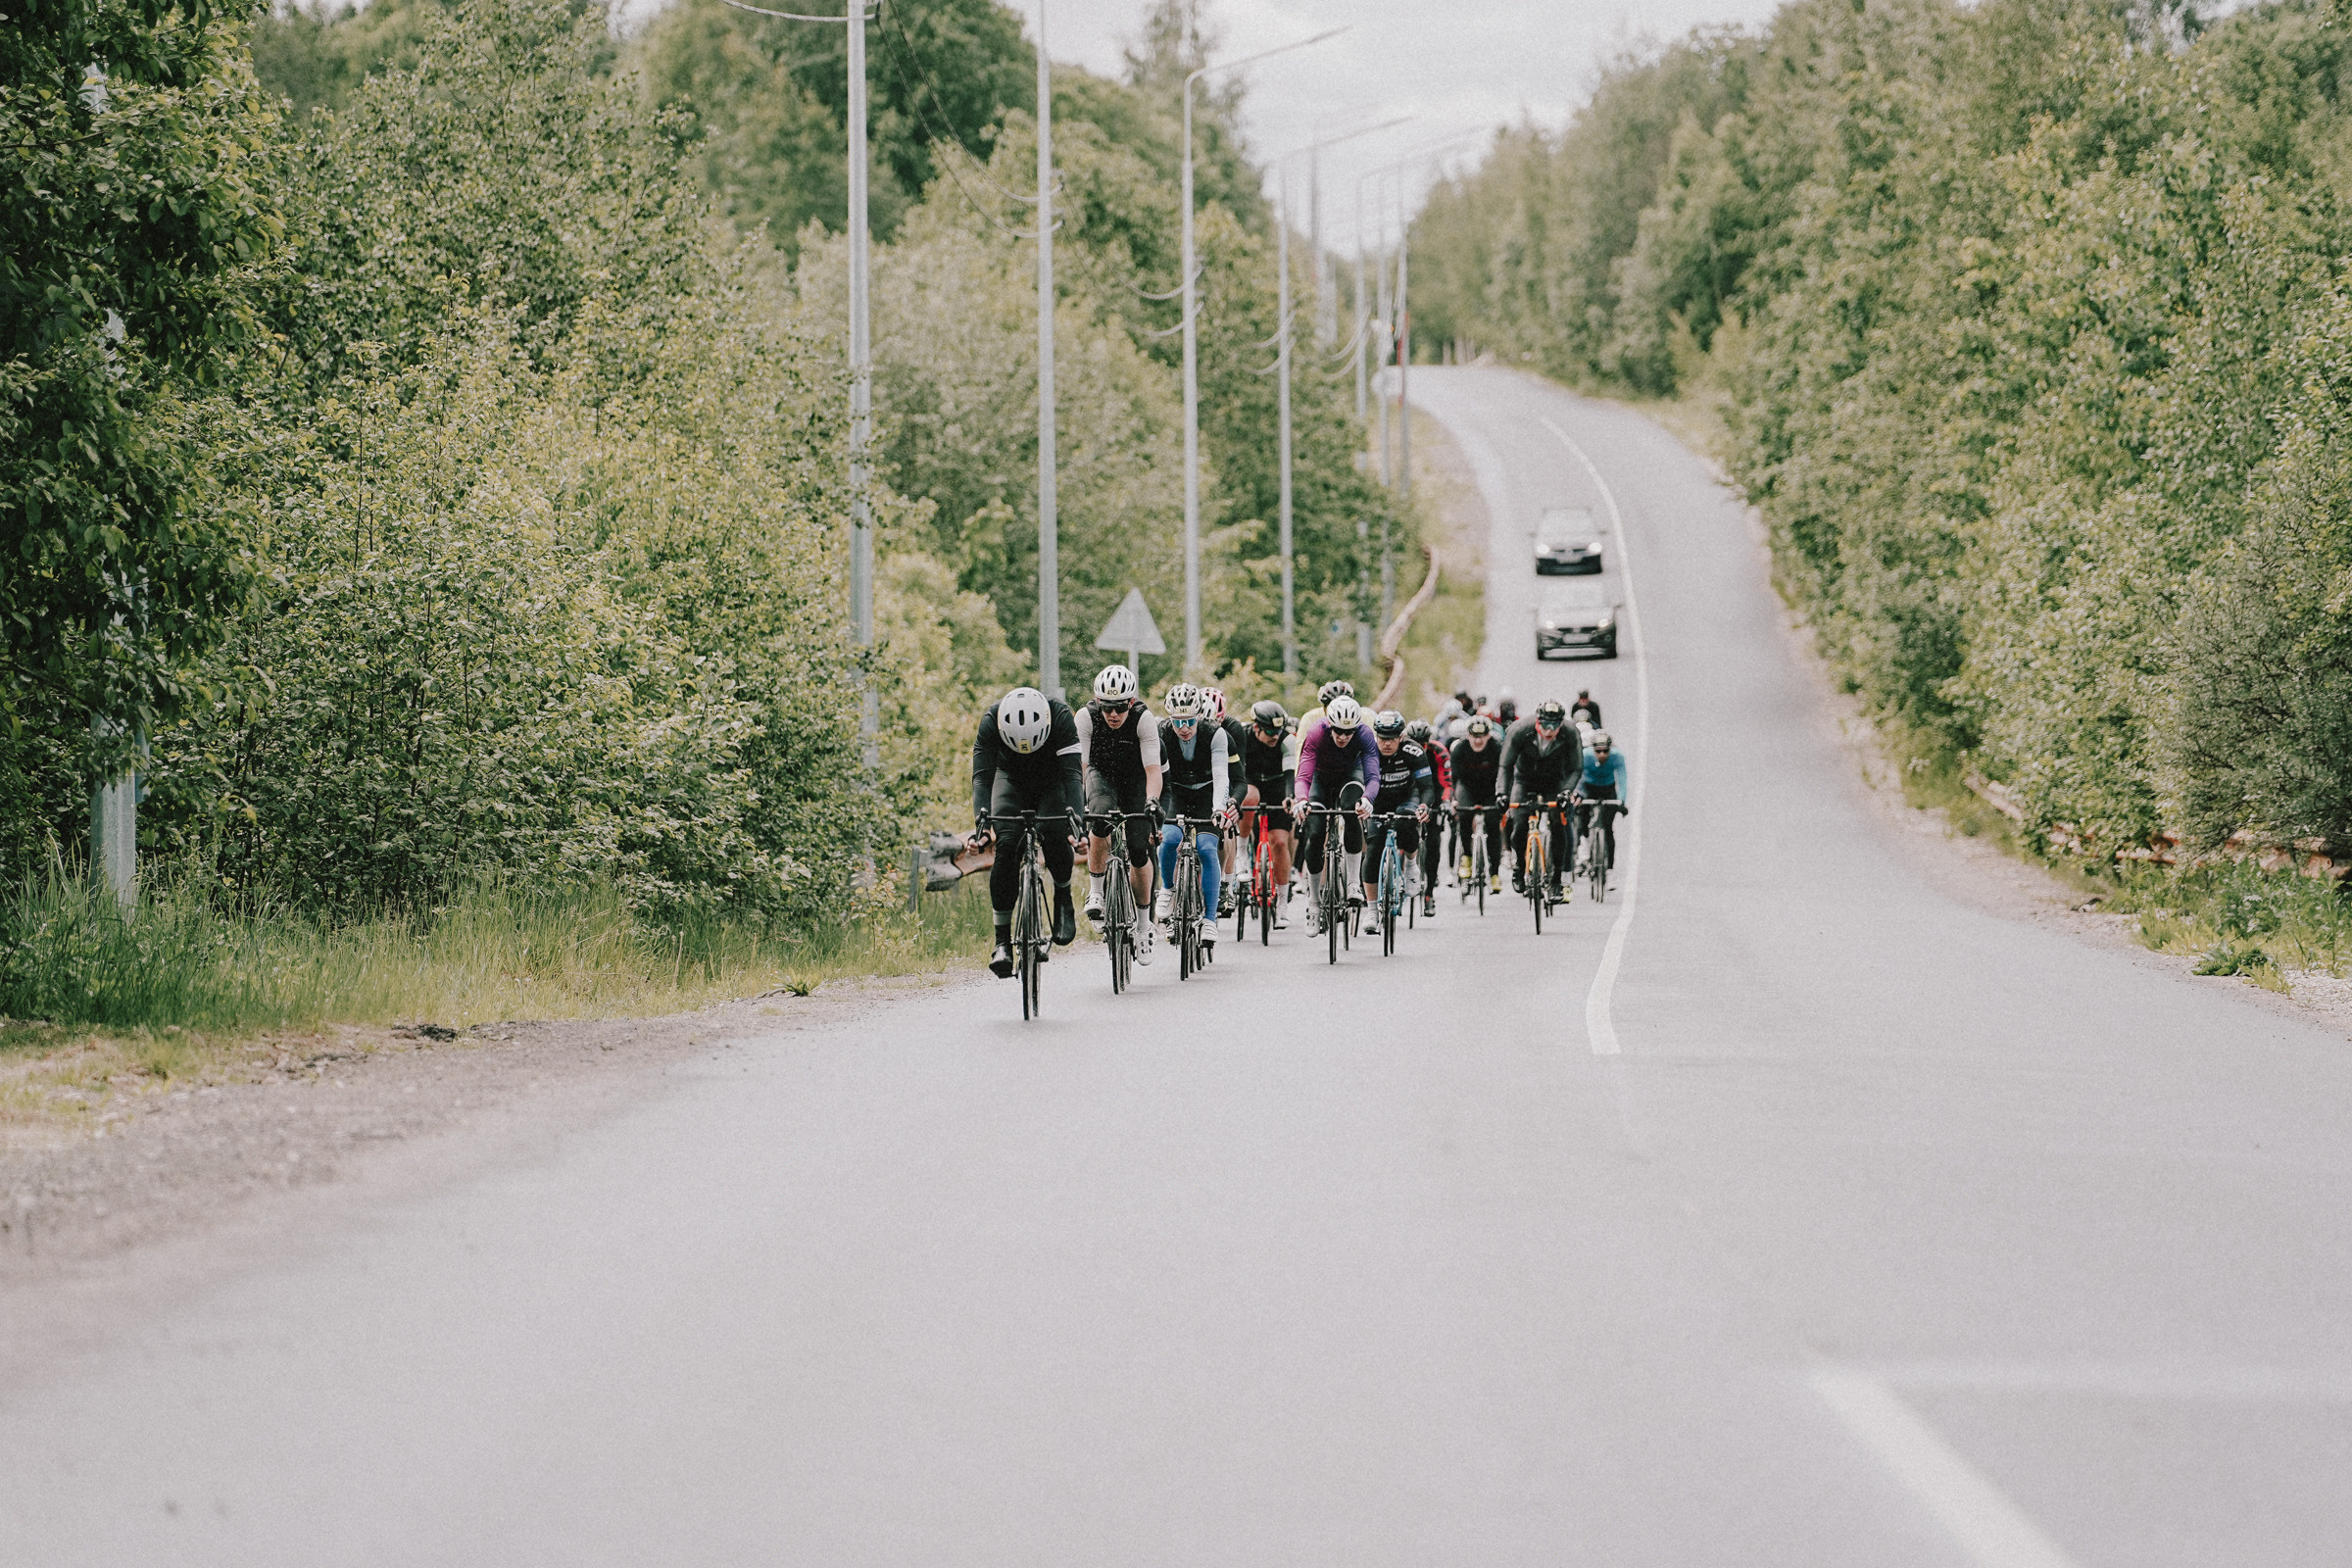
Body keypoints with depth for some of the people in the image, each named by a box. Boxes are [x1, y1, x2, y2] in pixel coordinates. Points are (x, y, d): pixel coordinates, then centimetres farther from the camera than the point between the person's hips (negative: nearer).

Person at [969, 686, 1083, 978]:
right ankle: (1002, 941, -17)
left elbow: (1072, 773, -38)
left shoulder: (1060, 716, -34)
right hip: (1011, 780, 1)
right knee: (1006, 846, -21)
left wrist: (1074, 819, -52)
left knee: (1053, 834, -29)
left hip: (1052, 781, -1)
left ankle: (1063, 899, 0)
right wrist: (982, 822, -50)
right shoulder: (991, 721, -31)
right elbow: (982, 776, -34)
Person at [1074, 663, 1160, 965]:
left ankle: (1143, 923, 9)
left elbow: (1153, 770, -32)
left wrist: (1152, 802, -49)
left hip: (1135, 779, 0)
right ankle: (1096, 892, -14)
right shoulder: (1086, 717, -26)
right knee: (1100, 823, -33)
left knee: (1139, 851, -11)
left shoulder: (1144, 719, -29)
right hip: (1102, 775, 0)